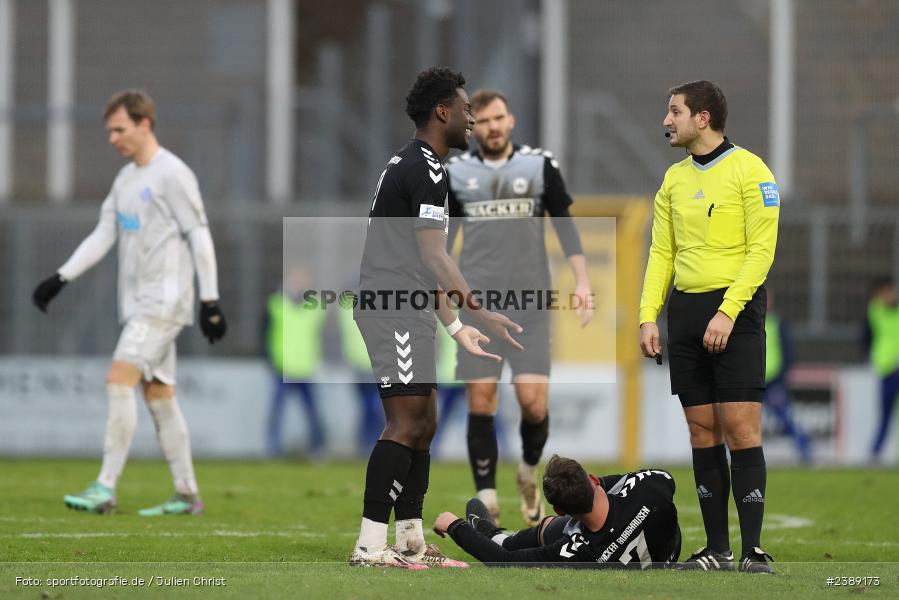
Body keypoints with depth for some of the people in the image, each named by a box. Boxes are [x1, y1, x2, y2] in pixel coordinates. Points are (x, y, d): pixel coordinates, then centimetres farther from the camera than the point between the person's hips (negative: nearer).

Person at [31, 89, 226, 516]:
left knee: (120, 381, -17)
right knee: (158, 394, 7)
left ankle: (105, 488, -21)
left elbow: (200, 237, -10)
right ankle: (186, 494, 10)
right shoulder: (125, 179, 17)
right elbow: (103, 236, 17)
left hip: (164, 301, -9)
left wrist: (210, 300, -13)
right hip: (137, 304, 9)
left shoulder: (172, 174, -9)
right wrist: (62, 277, 7)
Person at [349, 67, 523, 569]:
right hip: (396, 312, -11)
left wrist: (456, 327, 27)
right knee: (407, 423, -13)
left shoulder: (410, 166, 21)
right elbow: (434, 257, -21)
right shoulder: (426, 170, -12)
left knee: (423, 424, 12)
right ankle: (371, 546, -15)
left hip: (407, 313, 11)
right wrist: (480, 311, -27)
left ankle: (412, 543, 14)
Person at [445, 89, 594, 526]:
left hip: (530, 302, -1)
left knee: (533, 400, -10)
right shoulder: (456, 172, 7)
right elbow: (442, 236, 14)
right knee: (480, 403, -5)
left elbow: (564, 224, 5)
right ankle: (487, 503, 2)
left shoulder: (540, 165, 4)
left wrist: (582, 281, -4)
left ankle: (529, 474, 19)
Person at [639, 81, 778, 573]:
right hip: (686, 310, 6)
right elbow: (661, 253, 16)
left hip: (735, 313, -6)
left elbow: (761, 251, -10)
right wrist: (648, 316, 4)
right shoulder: (674, 179, 14)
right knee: (702, 432, 5)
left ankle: (753, 551, -10)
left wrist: (727, 312, -17)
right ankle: (716, 549, 8)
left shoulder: (748, 171, -5)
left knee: (740, 428, -10)